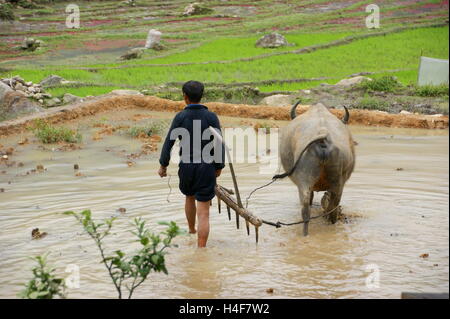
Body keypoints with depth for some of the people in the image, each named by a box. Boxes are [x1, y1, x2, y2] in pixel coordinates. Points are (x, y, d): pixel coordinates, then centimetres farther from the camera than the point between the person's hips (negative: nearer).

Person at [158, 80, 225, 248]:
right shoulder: (211, 117, -6)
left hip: (186, 166, 2)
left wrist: (163, 165, 7)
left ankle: (191, 230, 52)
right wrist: (219, 166, 9)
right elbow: (219, 144, -5)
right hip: (206, 168, -2)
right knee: (203, 213, -3)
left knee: (190, 197, 31)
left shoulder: (180, 117, -5)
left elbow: (169, 142, -5)